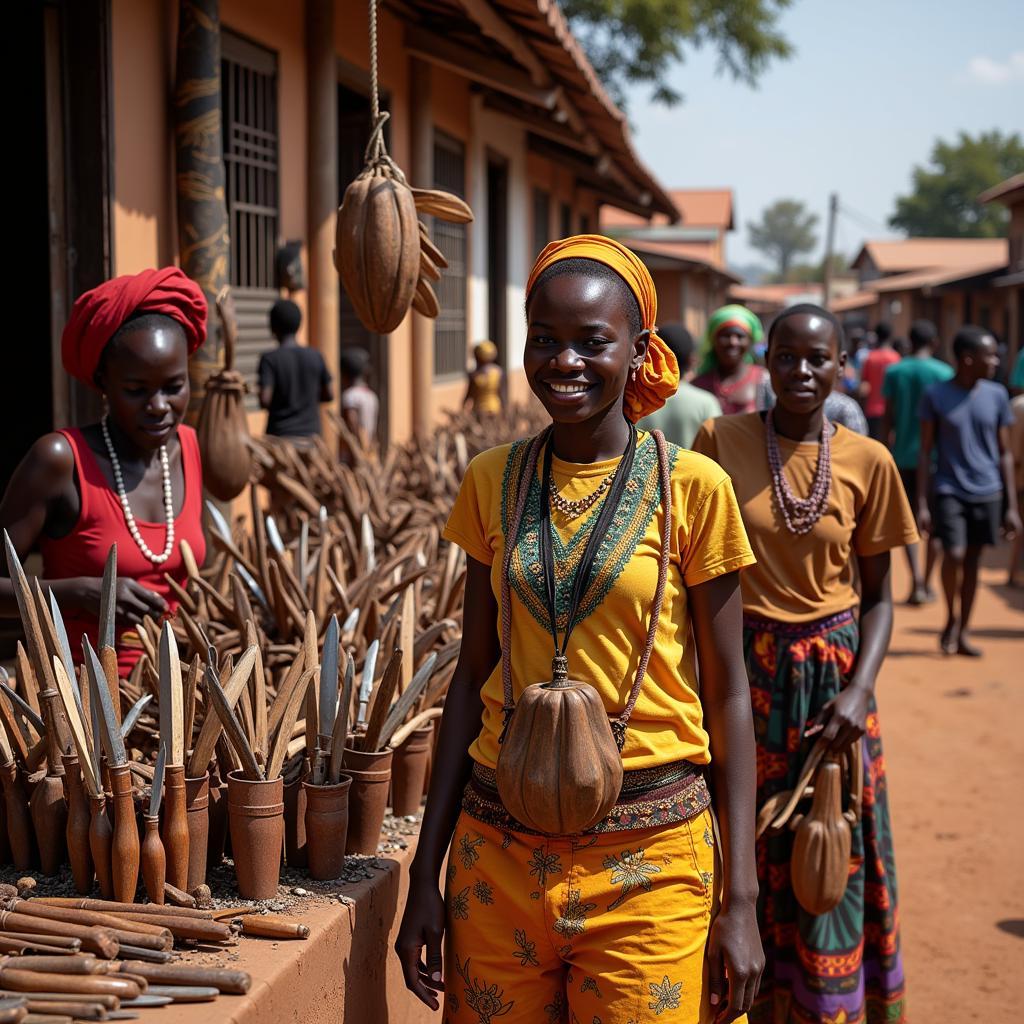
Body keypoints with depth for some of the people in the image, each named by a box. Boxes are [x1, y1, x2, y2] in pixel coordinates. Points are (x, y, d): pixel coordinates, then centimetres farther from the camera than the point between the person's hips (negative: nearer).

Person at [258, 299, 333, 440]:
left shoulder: (270, 359, -8)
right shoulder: (315, 357, 1)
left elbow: (264, 400, -15)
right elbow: (329, 395, 8)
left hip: (280, 435, -3)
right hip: (311, 435, 3)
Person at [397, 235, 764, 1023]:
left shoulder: (692, 486, -6)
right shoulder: (493, 482, 3)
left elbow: (726, 694, -2)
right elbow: (474, 675, 8)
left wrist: (740, 899, -5)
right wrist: (426, 874, 6)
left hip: (647, 856, -3)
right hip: (499, 844, 3)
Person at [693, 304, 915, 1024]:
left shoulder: (868, 462, -3)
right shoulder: (720, 440, -5)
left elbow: (877, 592, 3)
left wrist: (861, 688, -11)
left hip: (831, 674, 1)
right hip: (742, 670, 0)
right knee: (745, 860, 10)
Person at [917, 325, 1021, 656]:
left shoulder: (996, 396, 3)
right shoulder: (936, 396, -4)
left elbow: (1005, 454, 7)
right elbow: (925, 452, -1)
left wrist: (1011, 506, 4)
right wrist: (922, 504, -5)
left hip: (987, 493, 3)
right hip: (950, 491, -3)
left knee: (973, 562, 7)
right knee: (954, 555, -16)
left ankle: (963, 632, 18)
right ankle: (950, 618, 8)